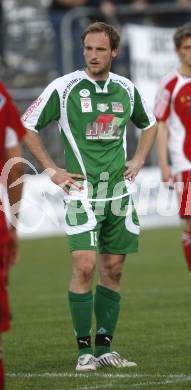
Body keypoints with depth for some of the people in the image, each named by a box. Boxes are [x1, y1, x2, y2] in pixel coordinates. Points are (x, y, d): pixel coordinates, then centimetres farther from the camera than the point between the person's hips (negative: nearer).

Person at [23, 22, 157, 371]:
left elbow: (149, 125, 27)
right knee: (84, 266, -13)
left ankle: (104, 348, 13)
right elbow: (27, 126, 0)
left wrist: (137, 161, 13)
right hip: (82, 191, -5)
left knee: (113, 269, 6)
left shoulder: (127, 90, 8)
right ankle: (84, 351, -6)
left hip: (119, 191, 5)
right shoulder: (64, 88, -6)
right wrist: (52, 170, -3)